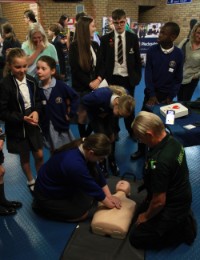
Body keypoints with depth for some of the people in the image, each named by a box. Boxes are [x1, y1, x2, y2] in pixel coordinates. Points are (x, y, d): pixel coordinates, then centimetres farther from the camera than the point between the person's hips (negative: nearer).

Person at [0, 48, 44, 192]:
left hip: (33, 124, 4)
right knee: (25, 157, 13)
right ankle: (31, 182, 36)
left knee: (39, 155, 10)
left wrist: (36, 112, -12)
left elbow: (38, 100, 9)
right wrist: (23, 118, -22)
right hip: (17, 128, -4)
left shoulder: (31, 81, -5)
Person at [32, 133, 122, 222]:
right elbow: (92, 187, -26)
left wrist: (109, 196, -7)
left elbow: (97, 174, -5)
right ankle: (43, 206, 6)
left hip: (63, 186, 8)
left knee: (89, 199, 5)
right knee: (82, 213, -4)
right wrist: (109, 203, -12)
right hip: (47, 195, -8)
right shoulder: (74, 163, -39)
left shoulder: (83, 147, -14)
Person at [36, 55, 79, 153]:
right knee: (53, 151, 20)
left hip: (61, 124, -1)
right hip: (46, 127, 1)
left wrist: (70, 114, -5)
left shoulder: (61, 86, -15)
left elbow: (75, 97, -4)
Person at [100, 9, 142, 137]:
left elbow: (137, 59, 4)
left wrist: (138, 77, 0)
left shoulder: (133, 37, 0)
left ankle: (132, 131, 30)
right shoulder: (105, 39, -2)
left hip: (128, 78, 1)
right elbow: (102, 60, 1)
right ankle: (114, 131, 29)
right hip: (112, 78, 0)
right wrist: (104, 77, -3)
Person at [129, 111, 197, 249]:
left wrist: (146, 216, -6)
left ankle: (183, 230, 5)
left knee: (137, 238, 4)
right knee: (144, 208, 30)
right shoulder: (172, 140, -9)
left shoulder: (159, 162, -38)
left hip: (173, 207, -9)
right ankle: (183, 219, 19)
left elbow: (159, 201, -28)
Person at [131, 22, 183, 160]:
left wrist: (171, 97, -8)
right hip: (152, 93, 0)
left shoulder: (178, 54, -7)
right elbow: (148, 74, -7)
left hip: (167, 94, 0)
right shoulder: (152, 51, -8)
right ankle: (141, 149, 20)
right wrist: (152, 95, -13)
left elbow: (178, 78, -1)